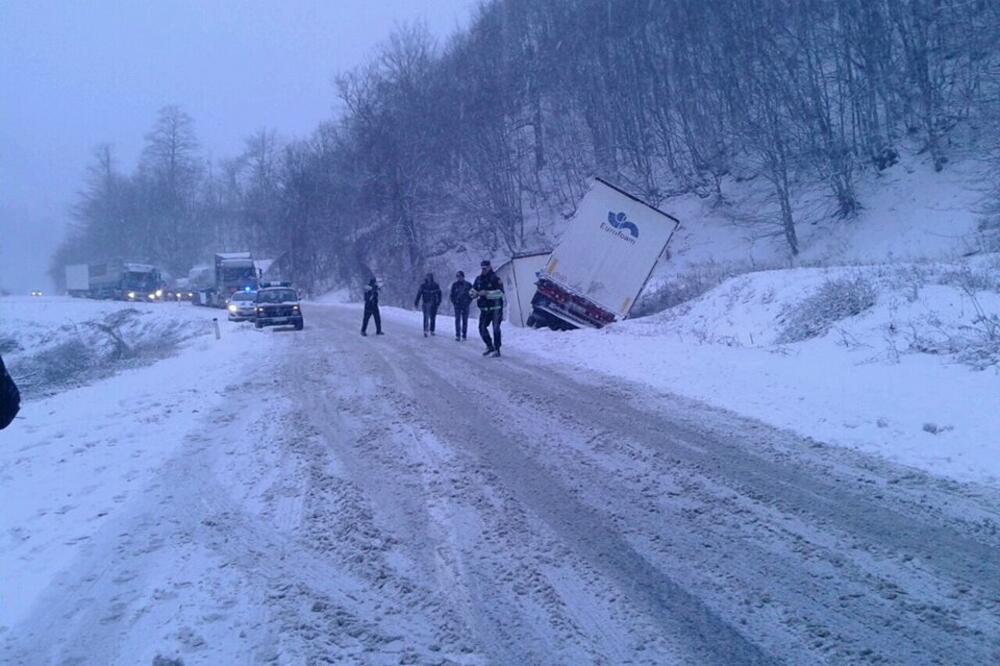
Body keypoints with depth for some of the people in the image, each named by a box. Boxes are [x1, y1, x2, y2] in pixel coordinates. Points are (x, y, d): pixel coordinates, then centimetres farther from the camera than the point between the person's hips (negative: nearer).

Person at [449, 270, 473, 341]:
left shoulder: (468, 285, 0)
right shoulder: (455, 284, 4)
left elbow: (472, 294, 5)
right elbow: (452, 294, 11)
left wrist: (468, 301, -4)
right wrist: (453, 302, 1)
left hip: (465, 305, 0)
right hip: (457, 304, 0)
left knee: (465, 320, 3)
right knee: (457, 319, -7)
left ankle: (464, 335, 9)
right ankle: (457, 335, -9)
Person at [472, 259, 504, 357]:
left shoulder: (495, 278, -9)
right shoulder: (478, 279, 9)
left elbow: (500, 293, -19)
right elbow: (473, 291, 14)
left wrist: (487, 293, -26)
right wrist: (474, 293, -11)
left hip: (495, 308, -6)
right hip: (484, 308, 6)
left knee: (496, 328, -6)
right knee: (482, 327, 5)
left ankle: (497, 350, -1)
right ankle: (490, 346, 21)